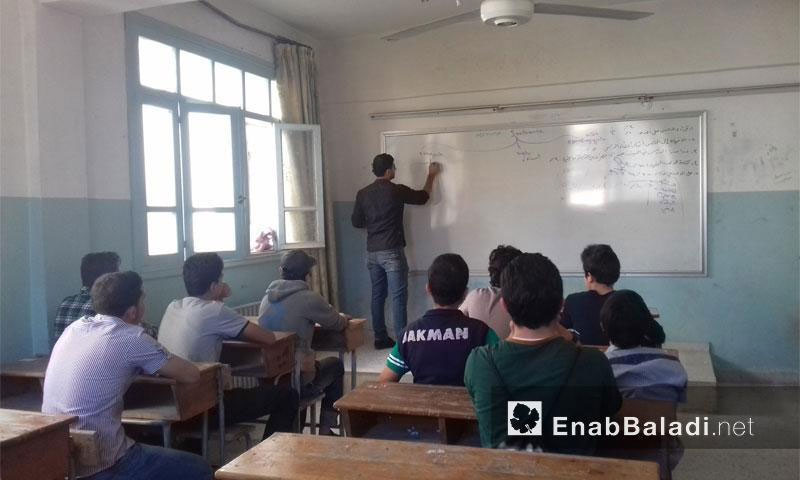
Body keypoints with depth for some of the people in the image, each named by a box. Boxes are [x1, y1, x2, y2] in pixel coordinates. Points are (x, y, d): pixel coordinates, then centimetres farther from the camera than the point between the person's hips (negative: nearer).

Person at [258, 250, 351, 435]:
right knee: (335, 365, 22)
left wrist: (337, 317, 27)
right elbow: (338, 324, -2)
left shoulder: (267, 297, 4)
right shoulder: (309, 298, -16)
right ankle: (325, 431, 27)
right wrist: (342, 318, 23)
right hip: (298, 381, -6)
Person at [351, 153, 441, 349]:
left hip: (372, 252, 6)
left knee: (378, 295, 12)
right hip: (392, 252, -6)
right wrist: (431, 175, 21)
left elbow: (356, 222, 11)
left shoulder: (363, 193, 5)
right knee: (398, 296, -3)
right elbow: (423, 197, 7)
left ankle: (380, 338, 17)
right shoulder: (396, 191, -9)